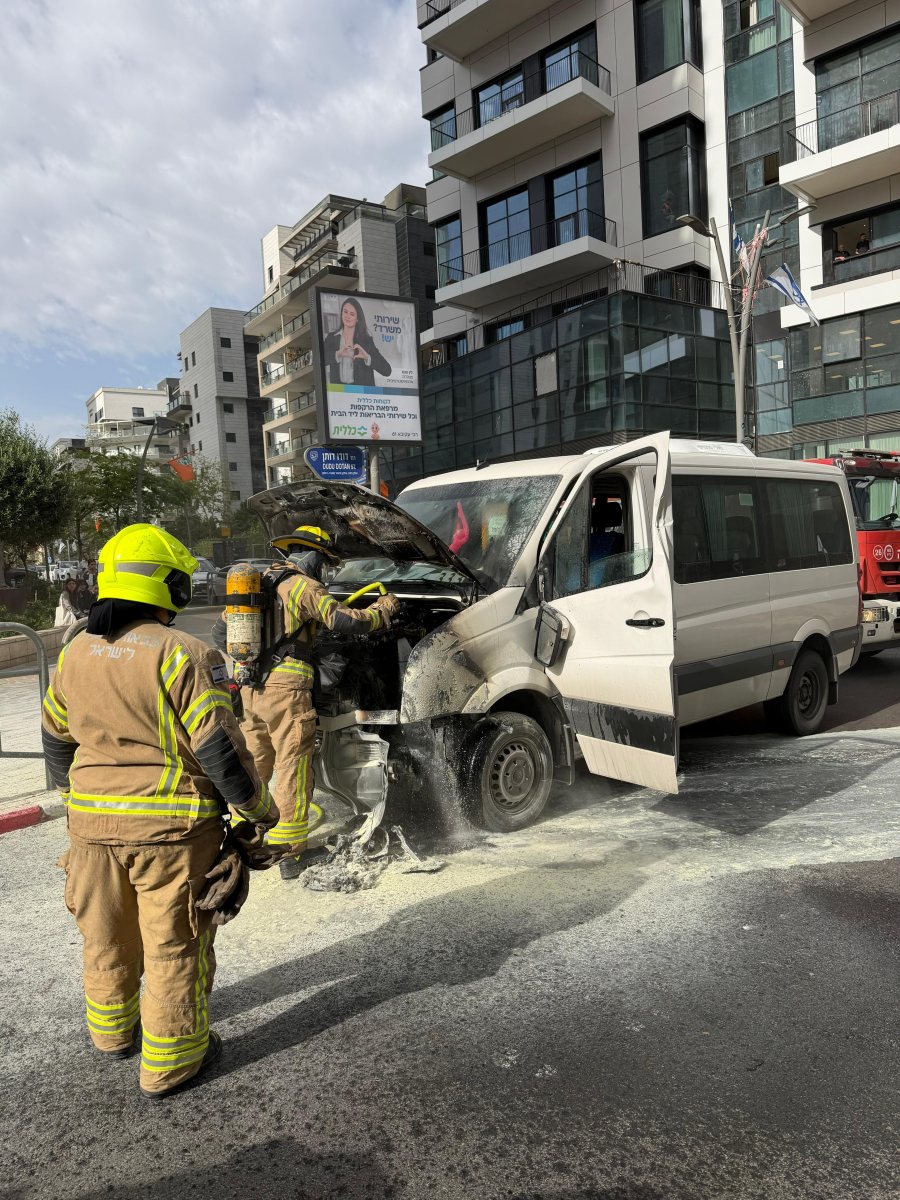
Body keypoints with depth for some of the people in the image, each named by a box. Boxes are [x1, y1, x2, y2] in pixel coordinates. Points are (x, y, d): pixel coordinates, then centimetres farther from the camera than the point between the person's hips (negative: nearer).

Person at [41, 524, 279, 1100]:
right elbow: (220, 749, -20)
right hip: (172, 824, -6)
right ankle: (170, 1062, 24)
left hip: (93, 823, 6)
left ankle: (112, 1031, 46)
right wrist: (260, 810, -6)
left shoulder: (76, 655, 3)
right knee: (175, 945, 10)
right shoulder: (183, 655, -19)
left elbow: (57, 742, 14)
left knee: (108, 936, 24)